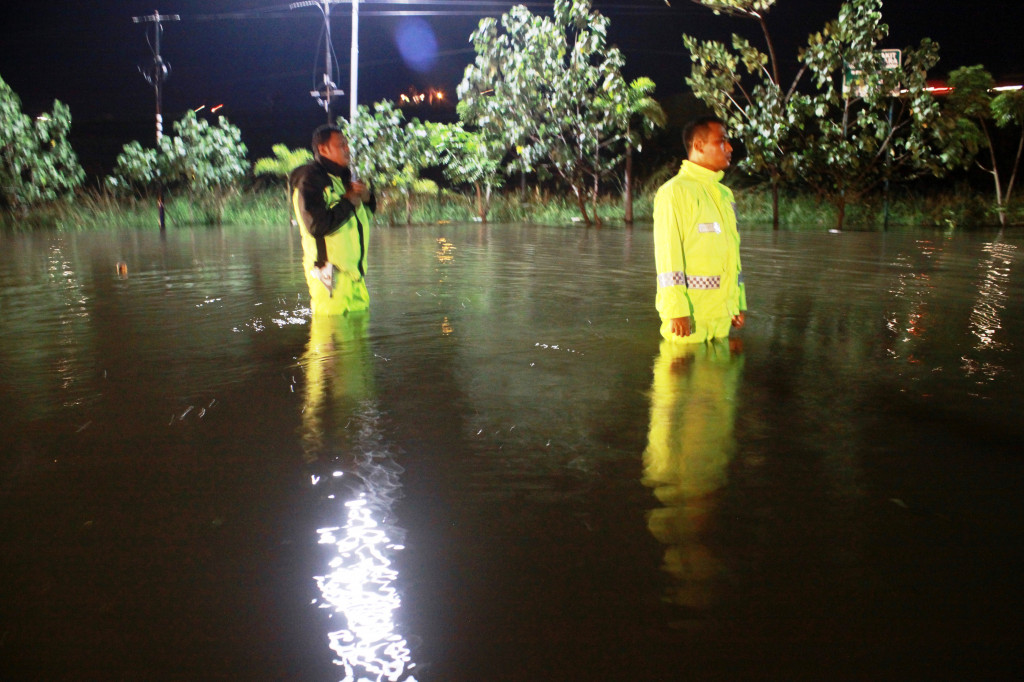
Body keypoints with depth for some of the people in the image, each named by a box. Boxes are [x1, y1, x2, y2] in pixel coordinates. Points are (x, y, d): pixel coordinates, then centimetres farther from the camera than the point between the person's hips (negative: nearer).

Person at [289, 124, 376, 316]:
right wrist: (348, 202, -13)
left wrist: (366, 198, 2)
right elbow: (317, 225, -24)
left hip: (354, 270, 9)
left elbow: (364, 217, 26)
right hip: (330, 273, -9)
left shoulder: (342, 177, 18)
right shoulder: (309, 180, -11)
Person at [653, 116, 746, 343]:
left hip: (722, 312, 8)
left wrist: (739, 303, 16)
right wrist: (676, 309, -20)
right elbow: (667, 253, -15)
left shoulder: (725, 194, 17)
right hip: (690, 312, -7)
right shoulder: (676, 191, -8)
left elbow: (733, 253, 19)